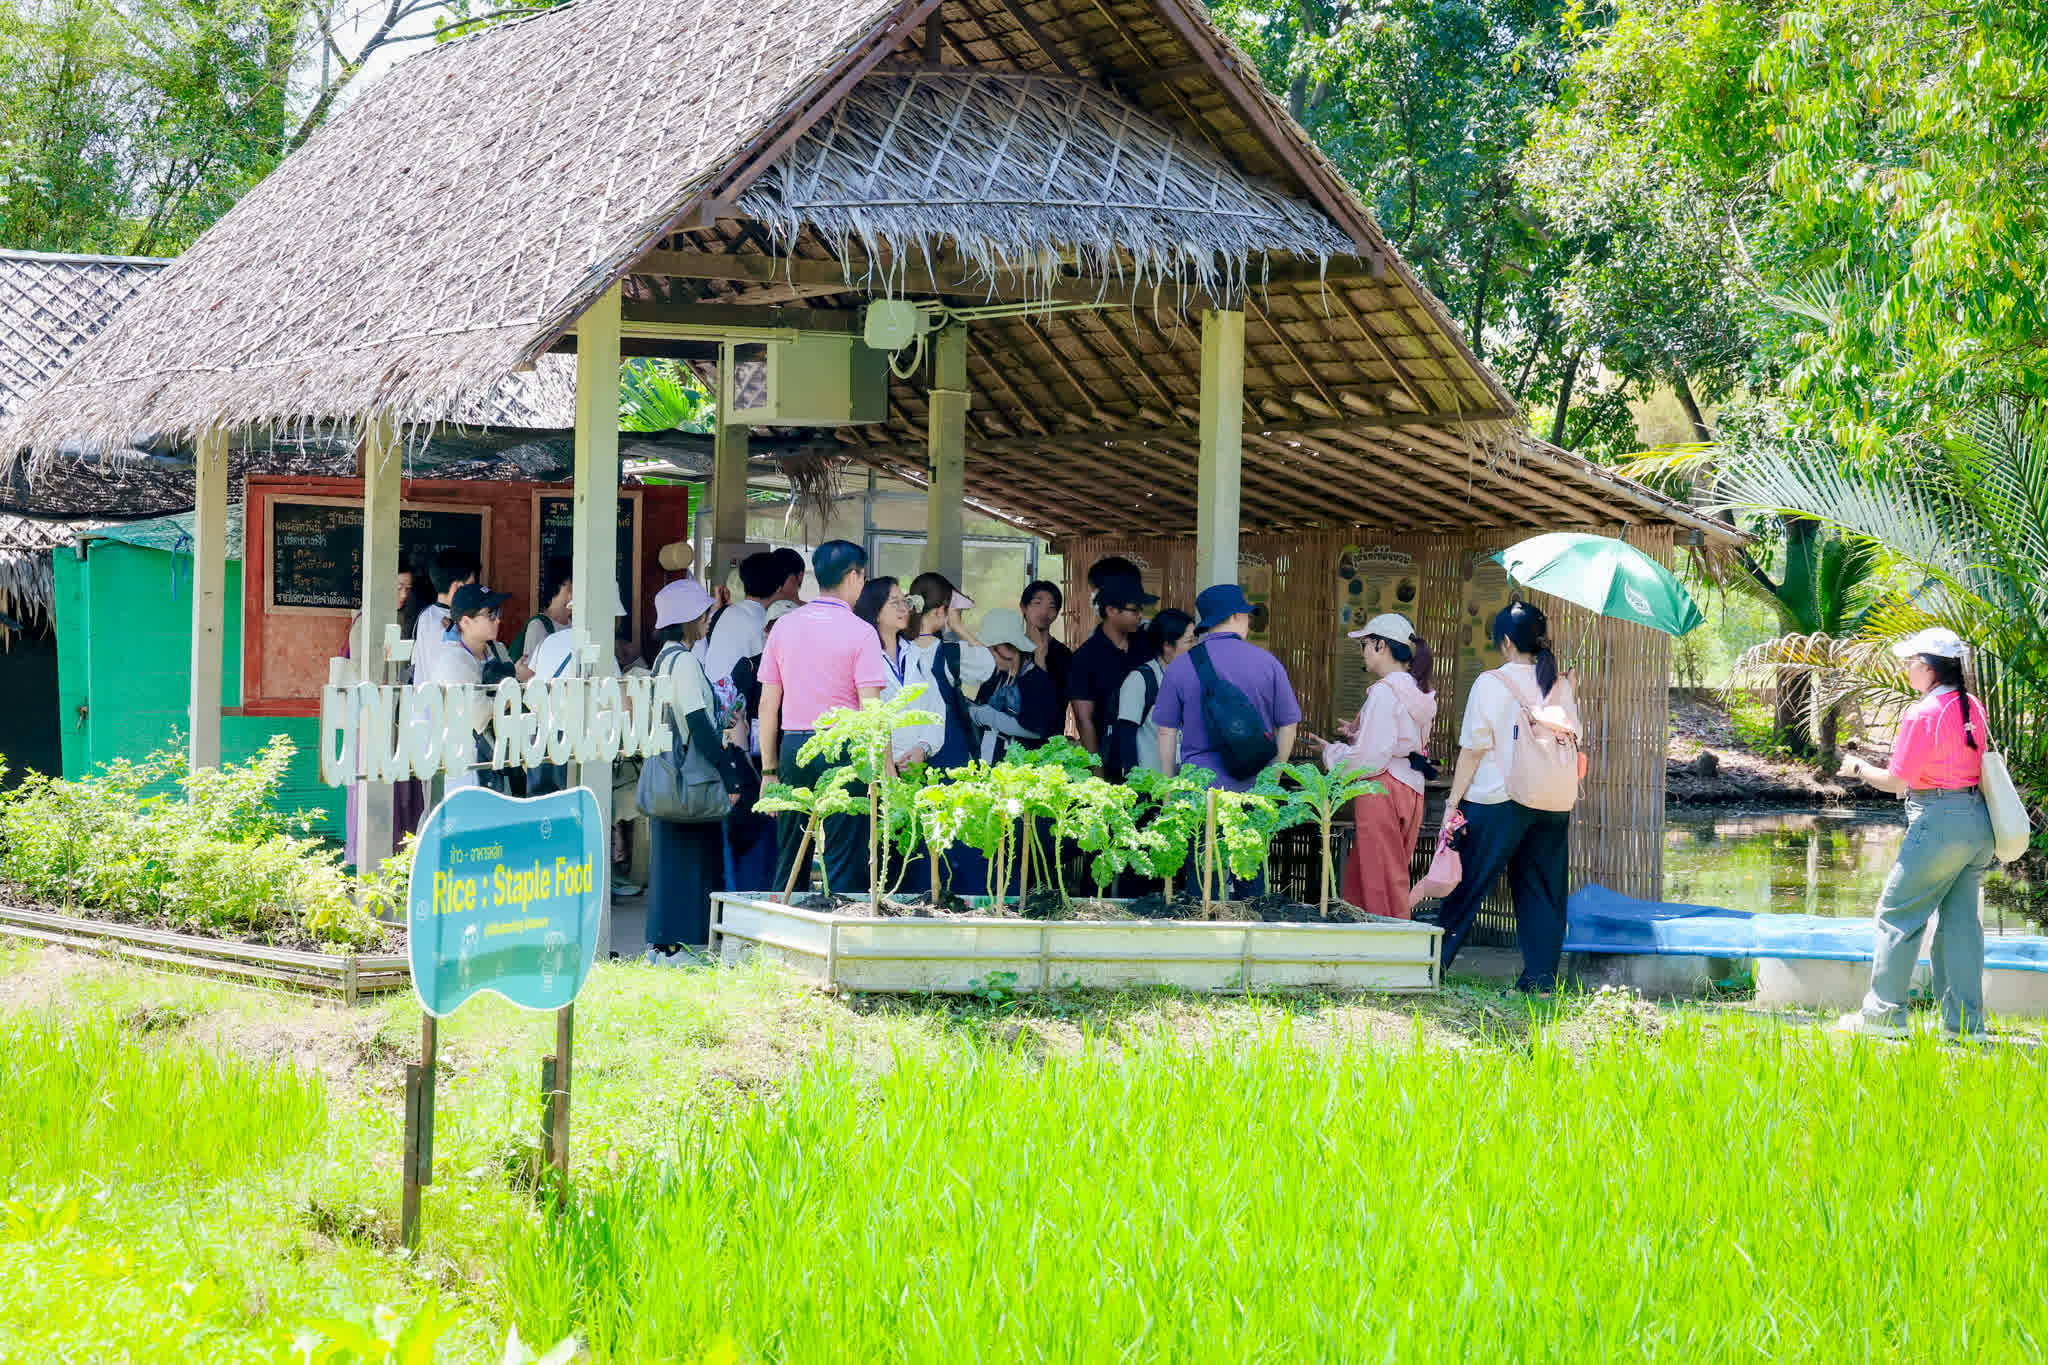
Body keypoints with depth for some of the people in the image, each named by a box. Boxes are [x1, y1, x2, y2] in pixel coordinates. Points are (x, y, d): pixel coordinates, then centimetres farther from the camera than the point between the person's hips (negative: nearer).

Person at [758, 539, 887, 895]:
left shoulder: (784, 627, 8)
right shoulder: (860, 632, -6)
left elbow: (768, 706, 9)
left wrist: (769, 770, 15)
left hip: (794, 747, 5)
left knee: (789, 868, 11)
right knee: (844, 868, -2)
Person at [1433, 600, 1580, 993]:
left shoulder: (1490, 684, -7)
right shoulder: (1562, 686, 6)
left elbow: (1472, 751, -6)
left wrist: (1453, 803, -2)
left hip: (1497, 799, -4)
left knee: (1467, 888, 2)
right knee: (1542, 891, 8)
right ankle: (1541, 979, 6)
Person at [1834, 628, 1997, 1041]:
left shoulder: (1923, 715, -14)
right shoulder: (1974, 709, 10)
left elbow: (1895, 781, -13)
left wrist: (1858, 768, 5)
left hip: (1939, 820, -8)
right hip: (1979, 818, 8)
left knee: (1898, 913, 2)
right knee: (1960, 921, 10)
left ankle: (1884, 1014, 5)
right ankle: (1964, 1023, 8)